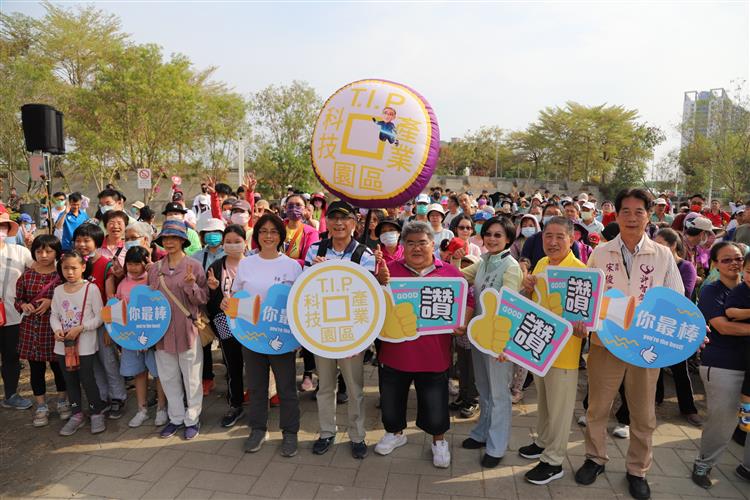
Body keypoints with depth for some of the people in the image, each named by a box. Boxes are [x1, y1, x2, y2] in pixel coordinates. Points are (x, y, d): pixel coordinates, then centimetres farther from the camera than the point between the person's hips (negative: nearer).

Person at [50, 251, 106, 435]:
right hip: (63, 344, 5)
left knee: (87, 379, 1)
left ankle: (97, 413, 18)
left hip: (85, 344, -5)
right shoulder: (58, 290, 4)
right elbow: (54, 315, 8)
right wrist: (57, 329, -11)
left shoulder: (91, 288, -10)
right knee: (70, 381, 15)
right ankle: (77, 414, 29)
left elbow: (100, 317, -10)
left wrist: (80, 328, -19)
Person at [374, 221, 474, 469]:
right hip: (395, 351, 1)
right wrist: (380, 282, -21)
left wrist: (463, 323, -15)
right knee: (391, 399, 19)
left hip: (434, 355, -1)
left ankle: (439, 440, 40)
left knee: (435, 403, 12)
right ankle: (395, 433, 48)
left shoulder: (450, 272, -2)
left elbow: (467, 301, 4)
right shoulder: (390, 269, -2)